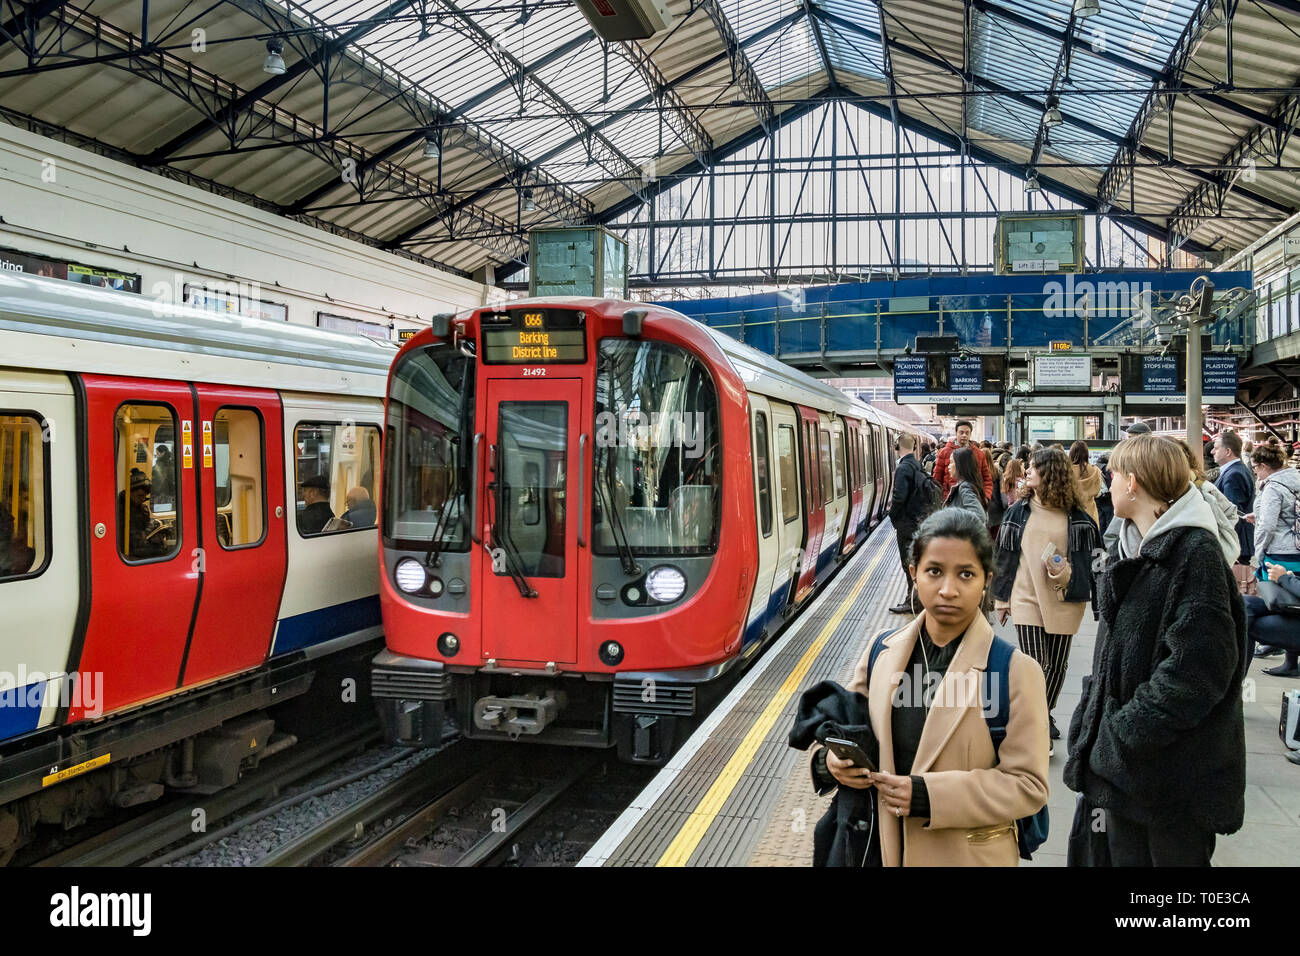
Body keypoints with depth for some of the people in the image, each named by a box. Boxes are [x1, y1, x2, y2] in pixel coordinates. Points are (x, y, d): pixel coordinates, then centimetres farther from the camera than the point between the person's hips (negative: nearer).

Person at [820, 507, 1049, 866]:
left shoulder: (1015, 671, -16)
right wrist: (832, 760, -13)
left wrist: (929, 795, -23)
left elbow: (1028, 785, -15)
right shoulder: (882, 652, -4)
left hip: (970, 855, -3)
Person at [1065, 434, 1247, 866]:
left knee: (1171, 853, 7)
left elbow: (1196, 667, -22)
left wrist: (1128, 732, -20)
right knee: (1120, 852, 14)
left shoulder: (1195, 552, -16)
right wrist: (1094, 720, 10)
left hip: (1171, 762, -8)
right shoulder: (1129, 546, 10)